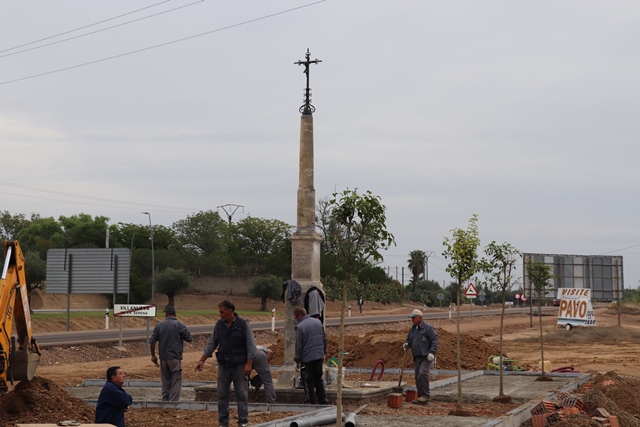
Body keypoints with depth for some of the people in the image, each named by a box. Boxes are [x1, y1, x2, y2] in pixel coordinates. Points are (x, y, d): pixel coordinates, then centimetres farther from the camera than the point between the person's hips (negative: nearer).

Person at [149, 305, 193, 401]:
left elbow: (152, 341, 1)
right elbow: (190, 339, -5)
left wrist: (153, 355, 11)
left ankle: (165, 402, 18)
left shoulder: (159, 325, 3)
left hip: (163, 358, 4)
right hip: (175, 357, -4)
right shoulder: (179, 325, -7)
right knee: (176, 382, 0)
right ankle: (173, 402, -8)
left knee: (165, 381, 15)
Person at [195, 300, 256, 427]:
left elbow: (250, 345, -9)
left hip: (239, 365, -4)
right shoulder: (219, 325, 5)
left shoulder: (243, 324, -9)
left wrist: (249, 364, -15)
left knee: (242, 394, -1)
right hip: (223, 364, 5)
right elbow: (211, 344, 9)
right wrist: (202, 360, 3)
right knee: (222, 394, 6)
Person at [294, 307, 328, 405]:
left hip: (307, 358, -7)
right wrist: (323, 353, 22)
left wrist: (297, 358, 0)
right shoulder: (318, 322, 7)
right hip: (319, 356, 7)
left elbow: (299, 345, -13)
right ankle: (323, 400, 15)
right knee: (318, 379, 16)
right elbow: (324, 339, 14)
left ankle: (311, 401, 9)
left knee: (308, 381, 5)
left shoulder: (300, 327, -15)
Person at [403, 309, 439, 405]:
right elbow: (409, 339, 22)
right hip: (417, 357, 8)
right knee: (417, 376, 6)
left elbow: (434, 340, -13)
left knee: (422, 373, -22)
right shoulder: (412, 329, 14)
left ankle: (425, 395, -14)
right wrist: (406, 344, -1)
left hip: (427, 357, -8)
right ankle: (421, 397, 13)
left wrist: (432, 353, -22)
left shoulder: (428, 328, -8)